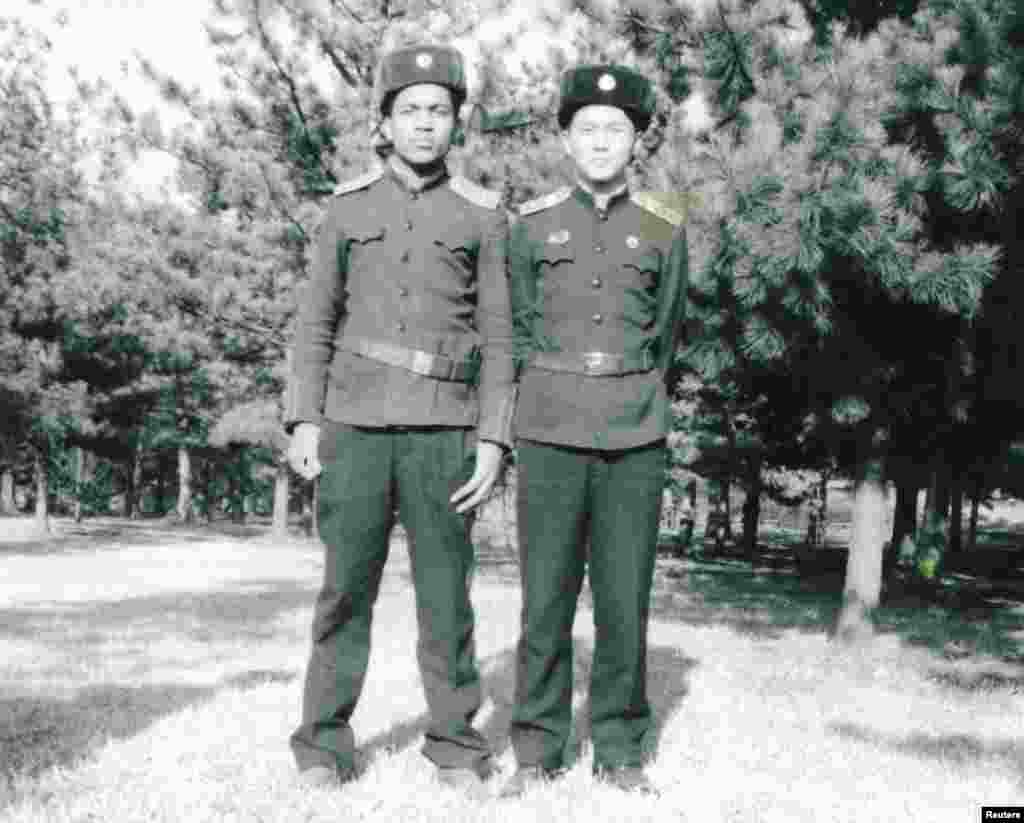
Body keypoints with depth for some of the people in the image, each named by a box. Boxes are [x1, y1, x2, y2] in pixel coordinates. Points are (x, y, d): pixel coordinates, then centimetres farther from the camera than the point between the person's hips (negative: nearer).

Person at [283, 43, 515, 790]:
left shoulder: (483, 216, 6)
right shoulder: (349, 206, 10)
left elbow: (497, 336, 4)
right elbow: (318, 320, 10)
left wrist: (493, 440, -5)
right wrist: (303, 419, 1)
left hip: (441, 428, -1)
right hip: (355, 423, 1)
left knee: (445, 592, 0)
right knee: (346, 586, 1)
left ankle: (457, 744, 12)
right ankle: (325, 744, 11)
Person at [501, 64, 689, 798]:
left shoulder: (665, 230, 7)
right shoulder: (532, 225, 6)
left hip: (635, 437, 1)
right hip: (551, 433, 0)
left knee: (625, 599, 3)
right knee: (546, 598, 1)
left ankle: (621, 749, 14)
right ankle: (538, 751, 11)